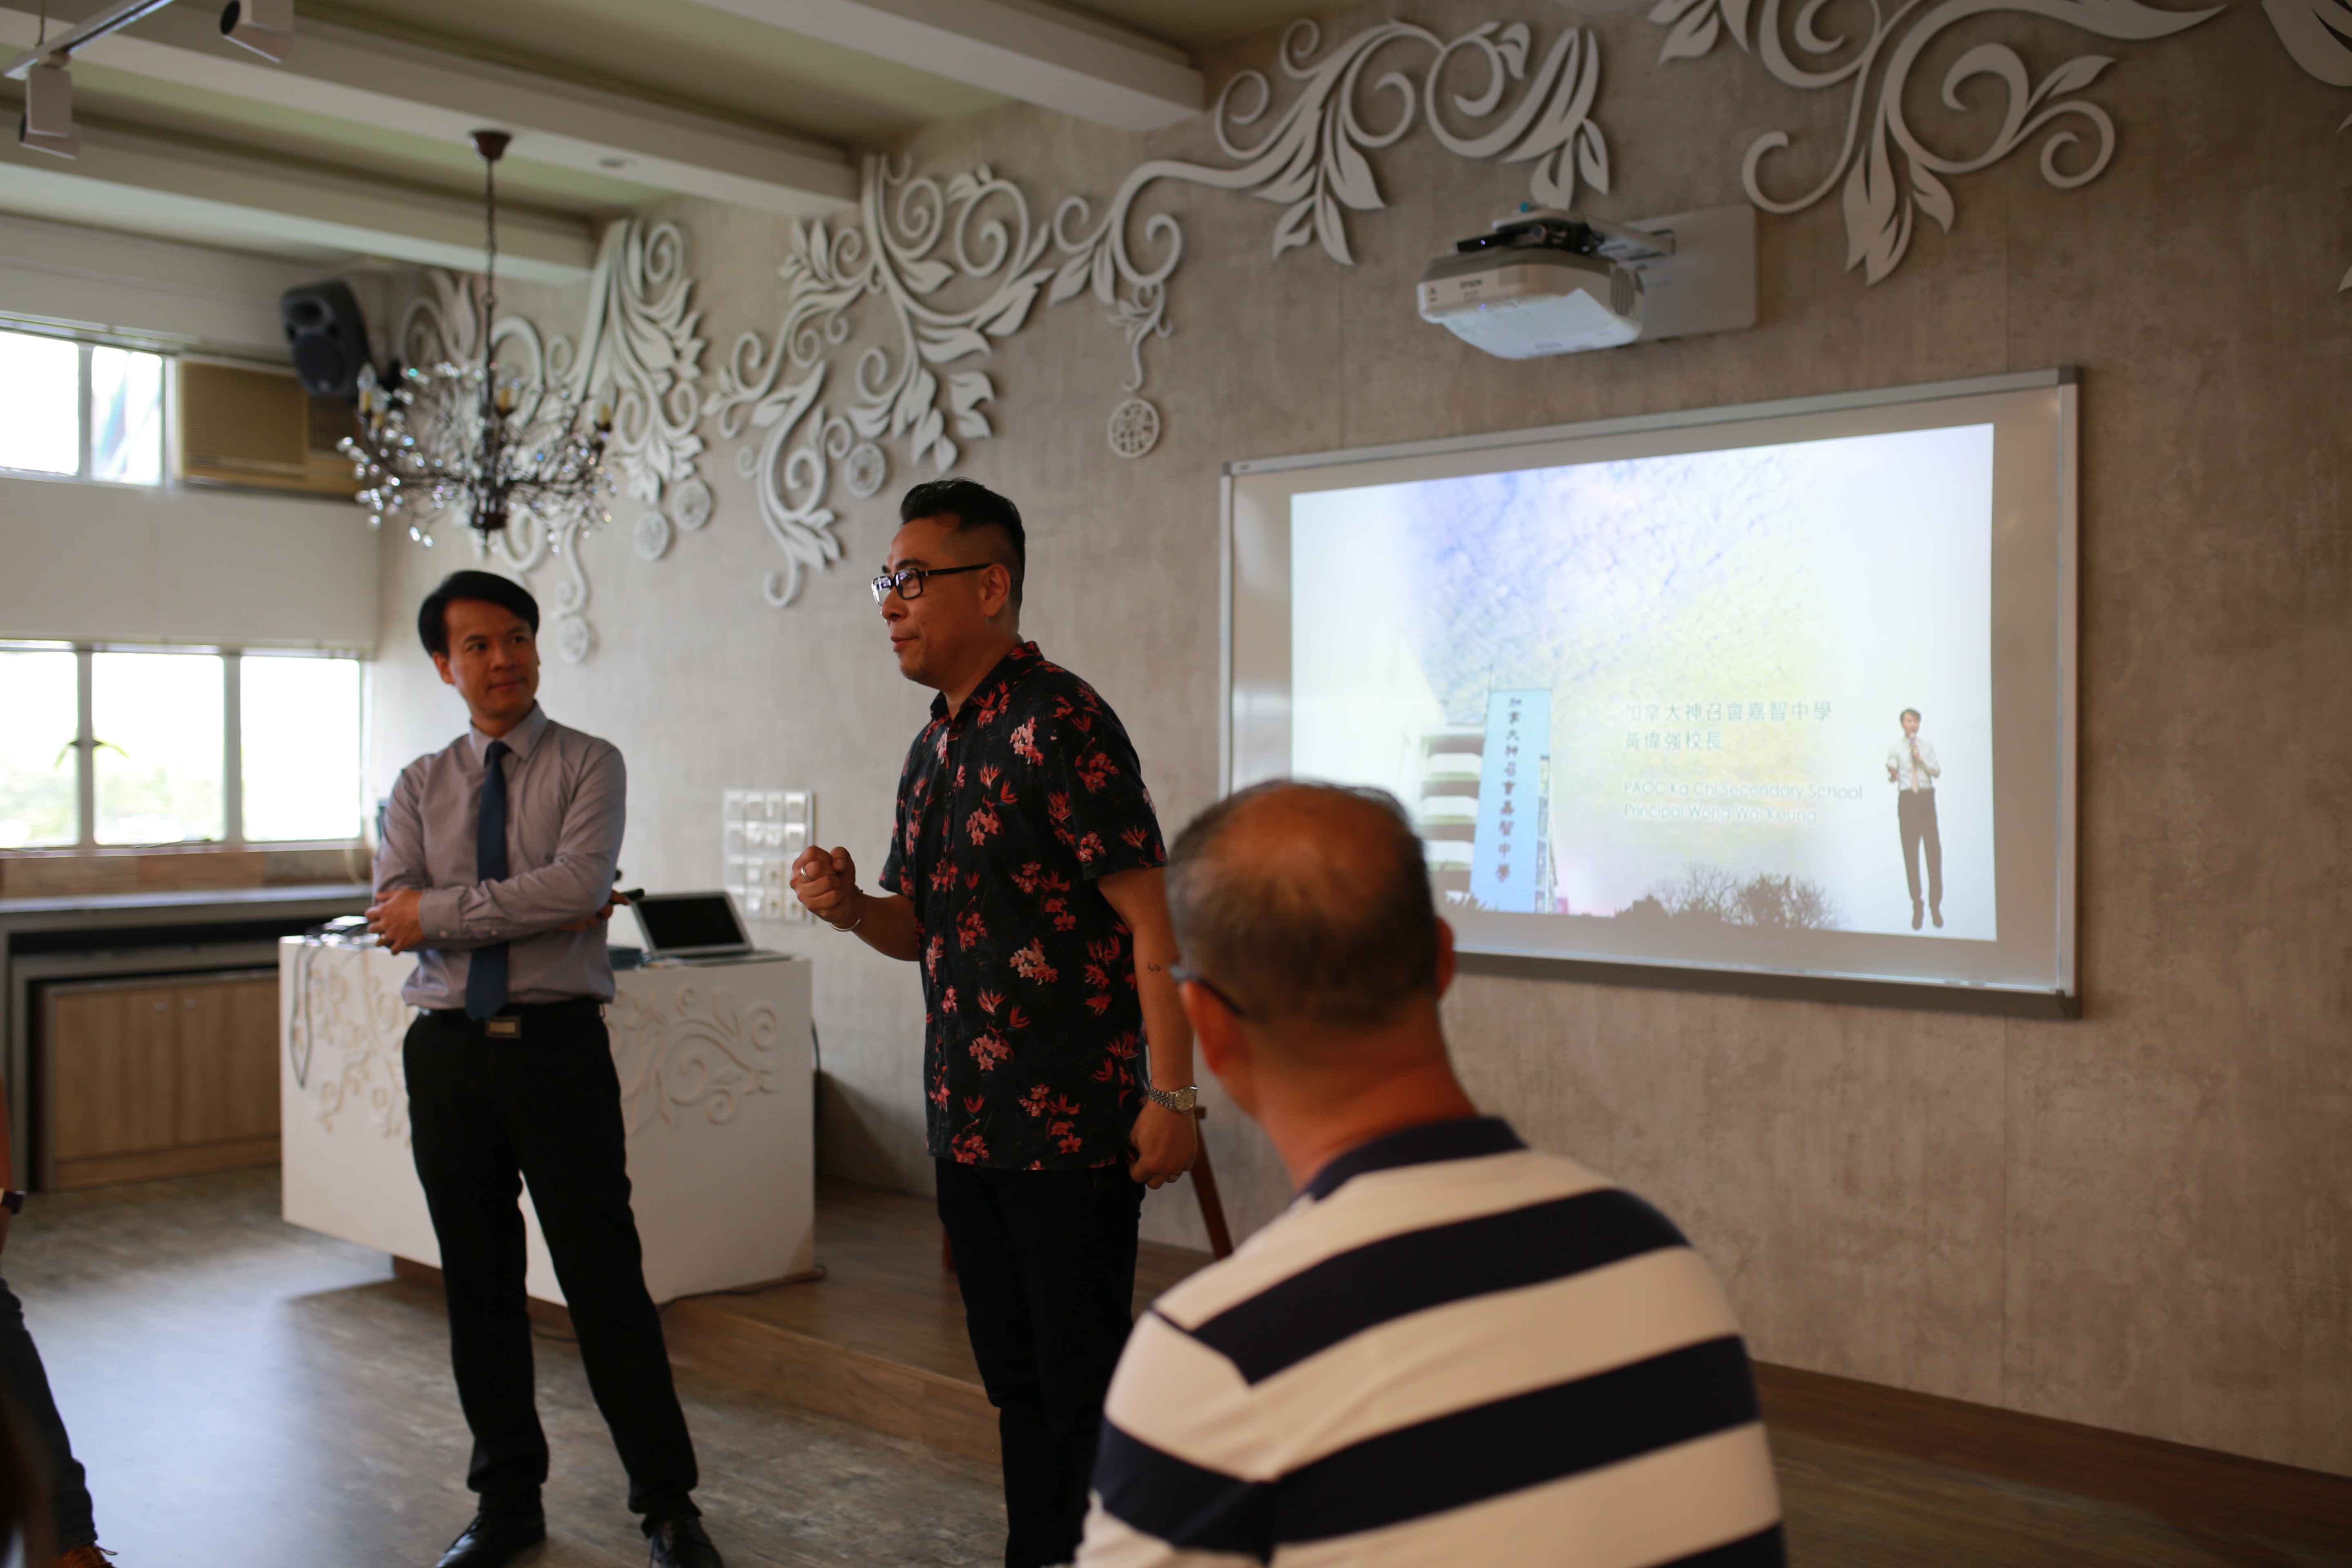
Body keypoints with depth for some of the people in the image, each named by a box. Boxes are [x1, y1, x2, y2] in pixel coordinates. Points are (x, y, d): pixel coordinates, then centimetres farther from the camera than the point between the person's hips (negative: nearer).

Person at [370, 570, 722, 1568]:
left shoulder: (589, 766, 1)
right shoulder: (419, 787, 11)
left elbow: (577, 886, -16)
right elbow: (395, 918, -3)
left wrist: (441, 910, -11)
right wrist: (528, 911, -13)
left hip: (557, 1044, -4)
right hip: (448, 1050, 4)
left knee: (605, 1280, -2)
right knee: (477, 1285, 12)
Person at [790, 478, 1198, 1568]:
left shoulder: (1058, 723, -13)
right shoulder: (935, 747, 14)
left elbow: (1152, 917, -18)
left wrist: (1170, 1095, -22)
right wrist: (852, 907, -1)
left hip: (1071, 1122, -8)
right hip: (966, 1122, 9)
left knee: (1082, 1386, 1)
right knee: (1013, 1377, 18)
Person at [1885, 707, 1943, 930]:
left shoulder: (1928, 746, 11)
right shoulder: (1895, 748, 6)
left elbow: (1938, 772, 4)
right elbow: (1891, 779, -1)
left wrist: (1922, 759, -10)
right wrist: (1892, 774, -24)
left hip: (1927, 798, 1)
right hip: (1907, 800, -1)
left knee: (1934, 851, -4)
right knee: (1911, 854, -1)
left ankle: (1936, 906, 3)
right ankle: (1917, 906, 5)